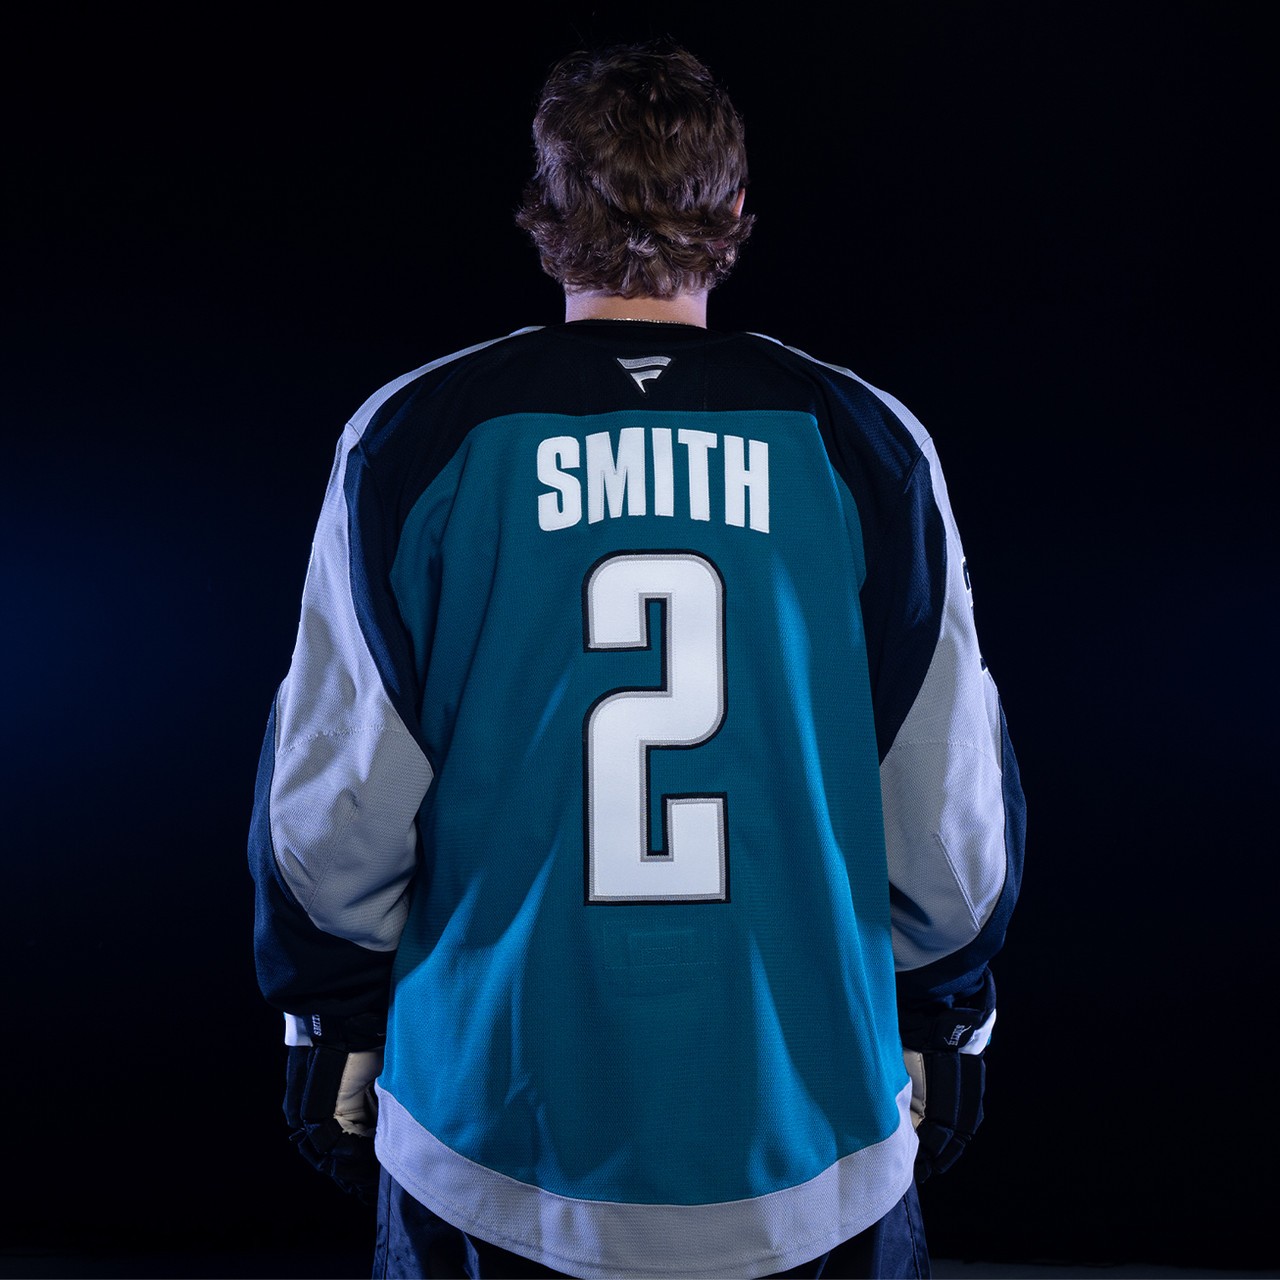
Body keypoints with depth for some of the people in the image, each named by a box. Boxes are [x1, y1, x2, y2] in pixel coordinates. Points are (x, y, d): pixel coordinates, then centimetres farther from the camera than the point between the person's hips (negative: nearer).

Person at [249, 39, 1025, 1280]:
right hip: (808, 1152, 1)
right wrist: (944, 1017, 15)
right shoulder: (865, 444, -4)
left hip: (492, 1152, 0)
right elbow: (950, 817, -1)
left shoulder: (413, 441, -7)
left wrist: (332, 1028, 11)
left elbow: (336, 810, -5)